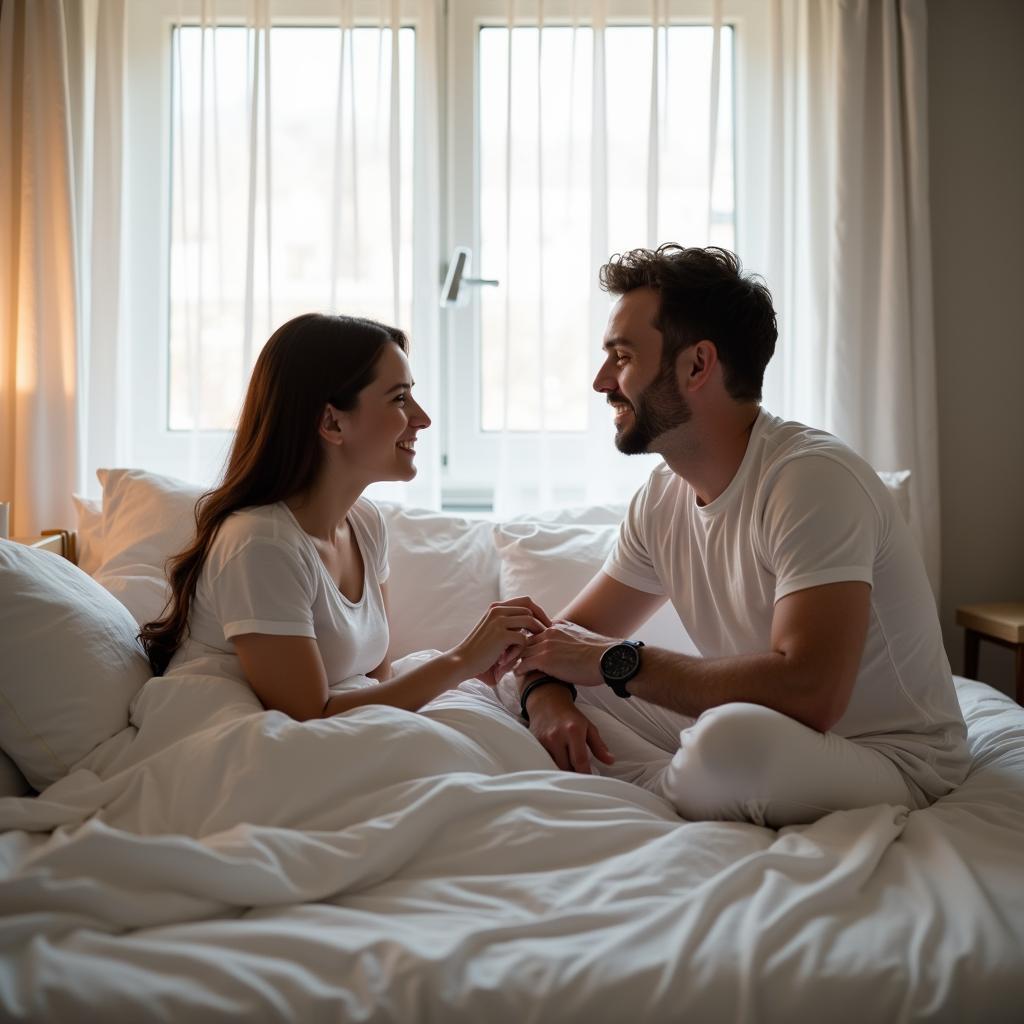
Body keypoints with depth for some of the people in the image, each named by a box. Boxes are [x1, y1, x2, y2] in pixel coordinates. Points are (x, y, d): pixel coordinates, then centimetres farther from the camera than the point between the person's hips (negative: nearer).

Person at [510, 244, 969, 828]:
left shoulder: (811, 478, -23)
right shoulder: (664, 497, 3)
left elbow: (808, 692, -34)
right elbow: (575, 633, 9)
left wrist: (618, 661, -24)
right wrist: (545, 695, -17)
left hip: (888, 760, -6)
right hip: (751, 744, 7)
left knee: (735, 740, -37)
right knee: (560, 697, -3)